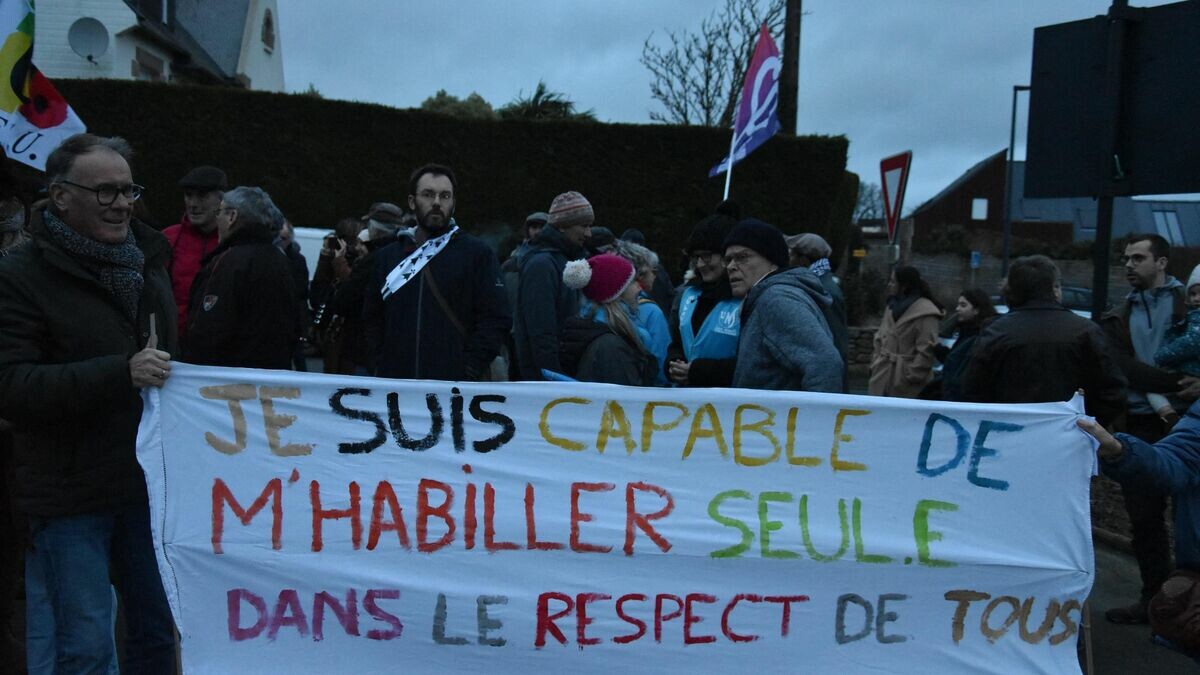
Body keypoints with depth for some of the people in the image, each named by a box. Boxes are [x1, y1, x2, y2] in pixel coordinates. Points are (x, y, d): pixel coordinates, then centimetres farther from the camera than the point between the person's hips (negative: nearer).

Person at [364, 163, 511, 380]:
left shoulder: (478, 254, 3)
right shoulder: (388, 256, 15)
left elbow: (497, 320, -4)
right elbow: (372, 317, 19)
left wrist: (467, 373, -11)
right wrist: (383, 365, 5)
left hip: (455, 386, -3)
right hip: (396, 383, 3)